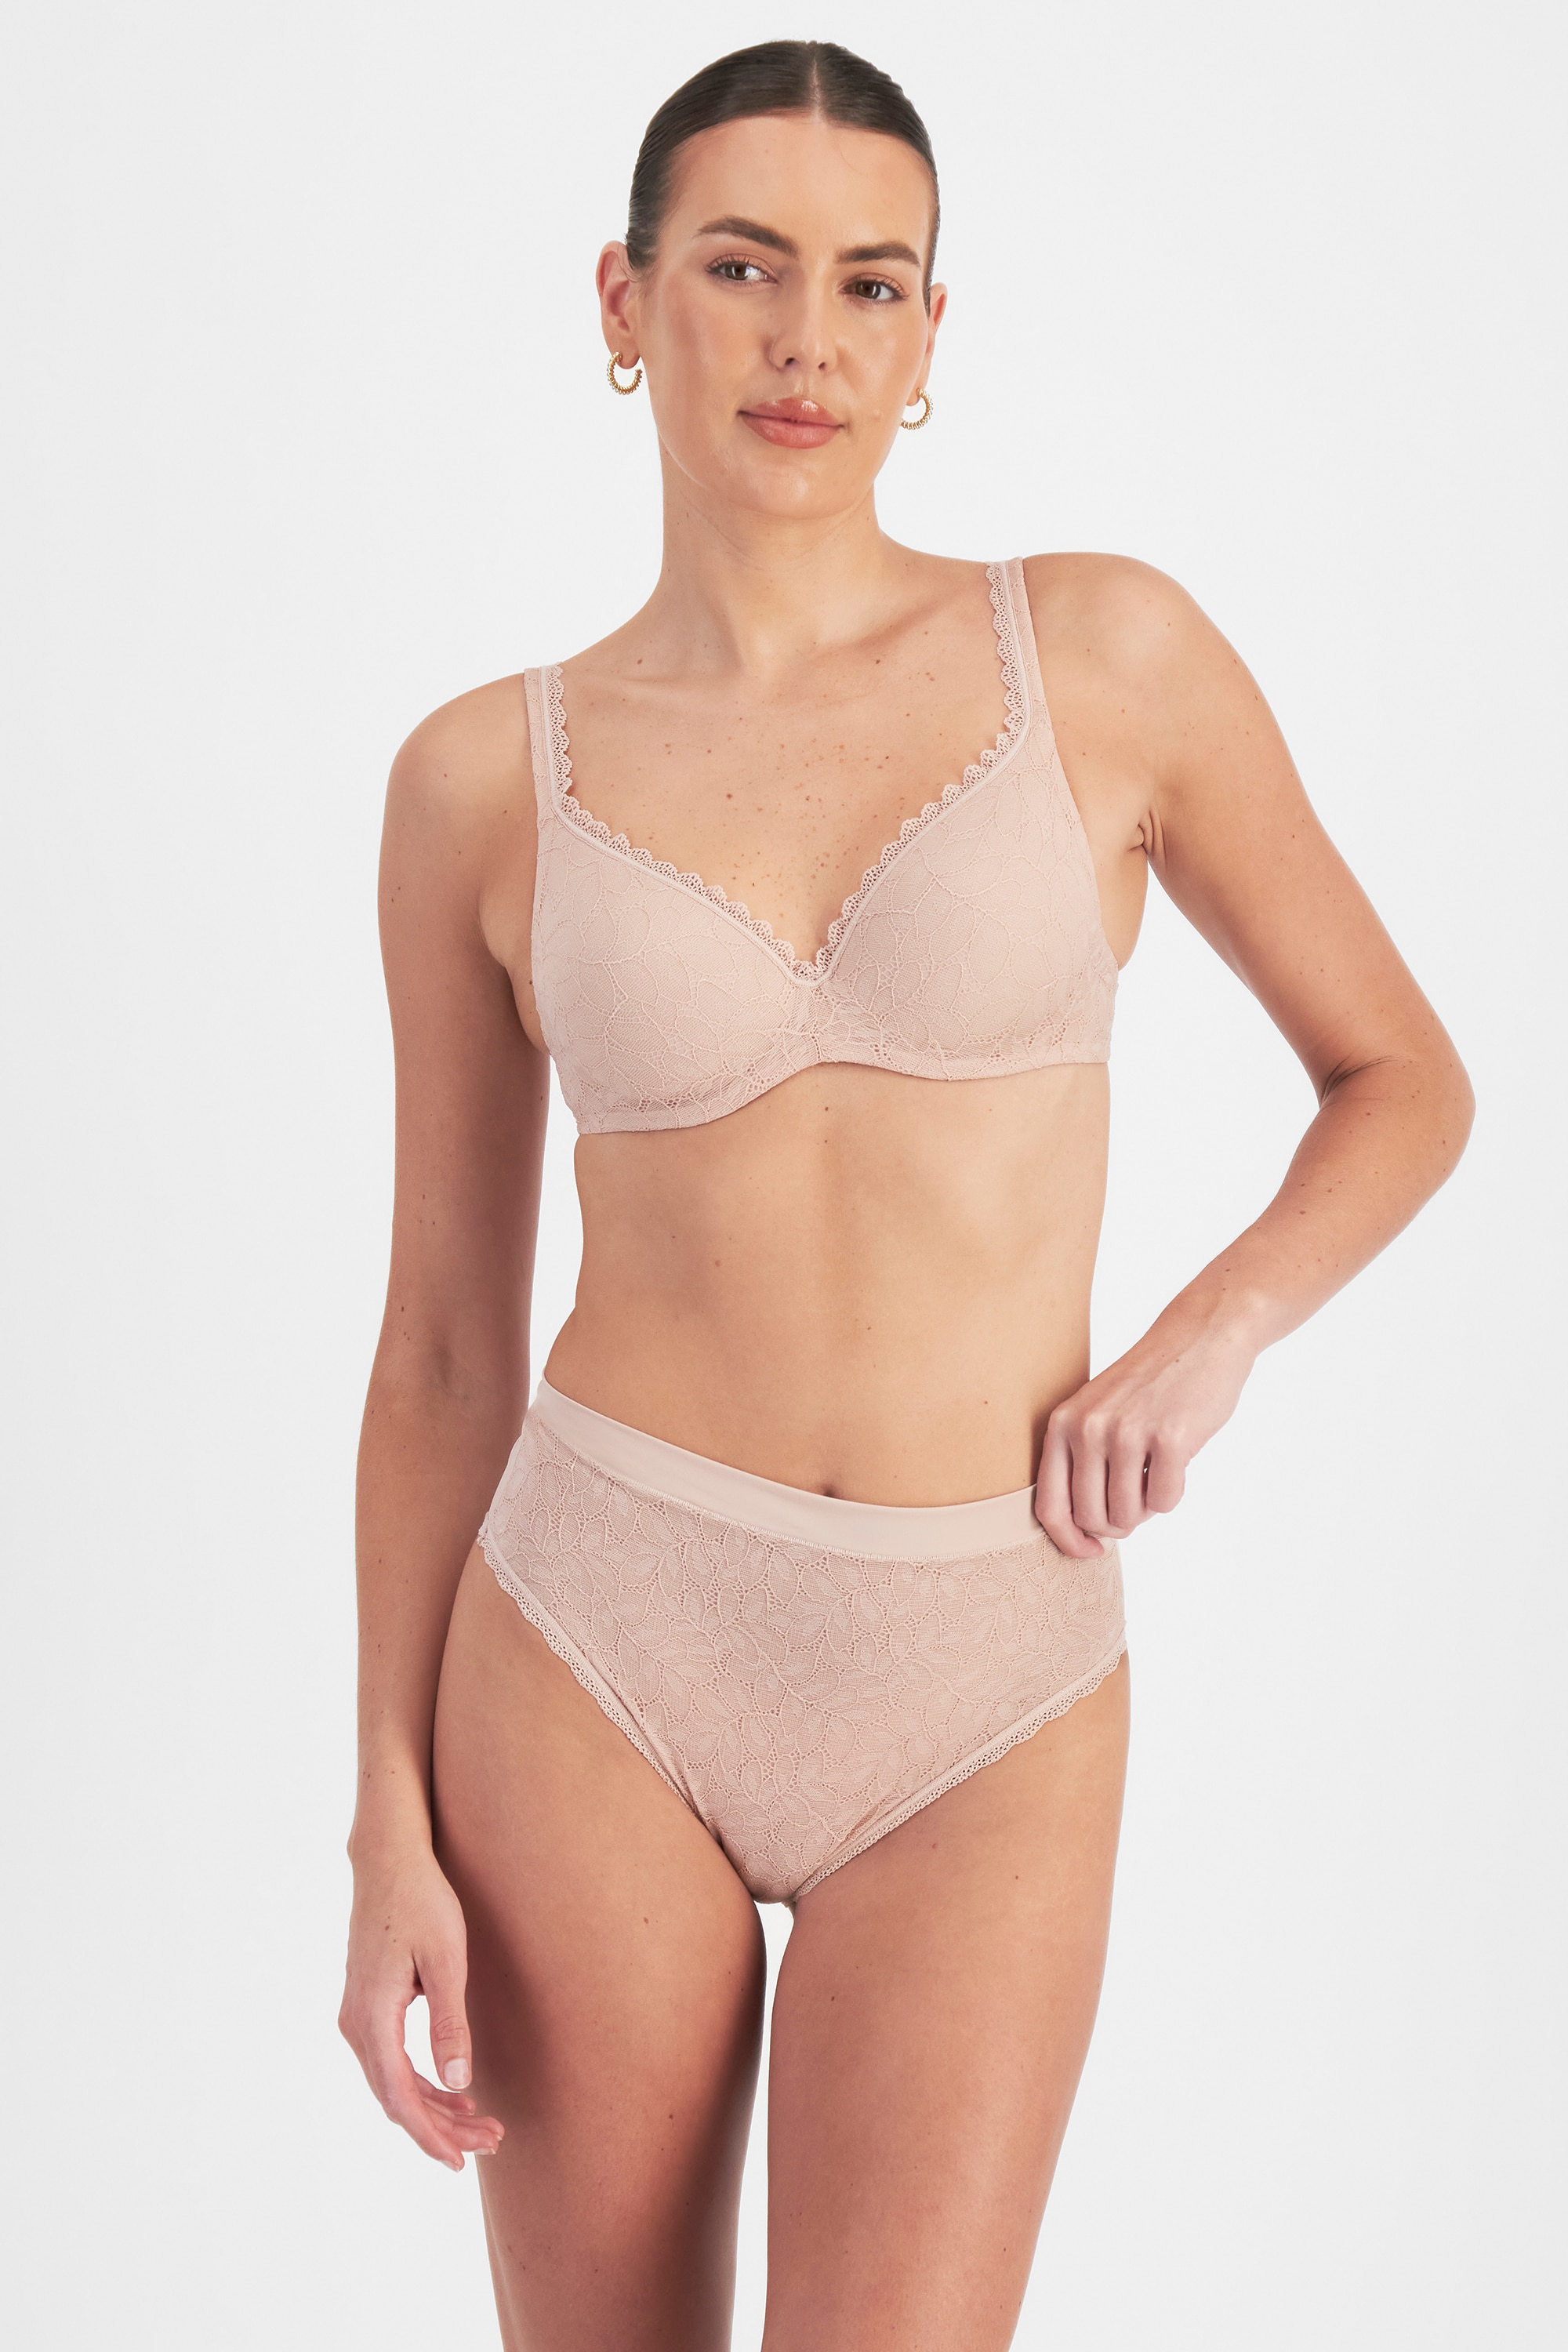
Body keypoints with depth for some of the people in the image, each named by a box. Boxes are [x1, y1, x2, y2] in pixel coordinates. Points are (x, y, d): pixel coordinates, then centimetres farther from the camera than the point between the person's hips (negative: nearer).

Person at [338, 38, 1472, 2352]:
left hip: (985, 1714, 0)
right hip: (604, 1645, 1)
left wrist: (1206, 1343, -10)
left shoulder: (1109, 655, -2)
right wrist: (393, 1826, 0)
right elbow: (444, 1340, 4)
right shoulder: (486, 779, 0)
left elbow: (1404, 1075, 9)